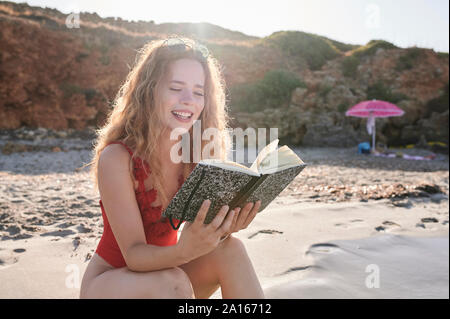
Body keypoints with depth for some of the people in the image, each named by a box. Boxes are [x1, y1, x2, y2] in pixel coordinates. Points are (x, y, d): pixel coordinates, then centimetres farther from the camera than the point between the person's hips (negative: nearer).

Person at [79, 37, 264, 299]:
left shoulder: (200, 152, -9)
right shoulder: (116, 157, -23)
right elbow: (134, 255, -23)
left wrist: (225, 227, -34)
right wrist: (183, 251, -44)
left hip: (162, 266, 4)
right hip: (109, 280, -3)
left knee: (230, 250, -22)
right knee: (174, 282, -33)